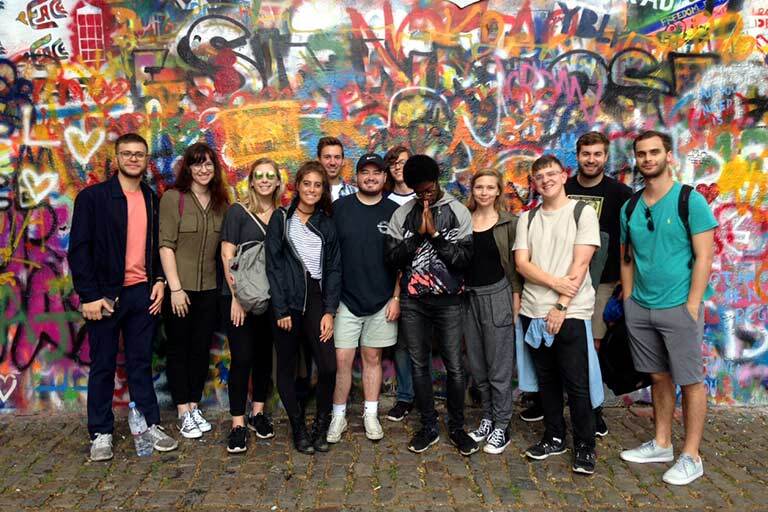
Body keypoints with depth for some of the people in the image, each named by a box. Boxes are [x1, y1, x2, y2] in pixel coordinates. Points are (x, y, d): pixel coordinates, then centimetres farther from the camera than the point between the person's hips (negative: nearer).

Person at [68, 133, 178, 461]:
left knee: (141, 363, 12)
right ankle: (100, 434, 21)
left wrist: (159, 280, 0)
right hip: (104, 295, -3)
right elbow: (78, 249, -8)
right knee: (103, 366, 8)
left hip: (143, 293, 3)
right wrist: (89, 295, -13)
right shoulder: (92, 197, -5)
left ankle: (150, 425, 22)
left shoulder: (152, 199, 8)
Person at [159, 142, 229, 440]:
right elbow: (165, 245, -10)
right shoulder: (173, 198, -7)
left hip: (209, 289, 4)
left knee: (202, 349, 11)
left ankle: (194, 407, 26)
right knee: (178, 350, 7)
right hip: (179, 289, -4)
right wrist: (175, 288, -14)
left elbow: (223, 247, 10)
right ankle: (183, 414, 18)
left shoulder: (221, 203, 7)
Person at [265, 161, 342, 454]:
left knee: (329, 366, -9)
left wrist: (329, 311, -3)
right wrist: (281, 310, -9)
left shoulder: (327, 223, 10)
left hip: (316, 298, 2)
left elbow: (334, 268, 7)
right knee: (286, 367, 6)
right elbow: (273, 265, -3)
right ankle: (298, 427, 24)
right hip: (287, 300, -1)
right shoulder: (281, 218, 2)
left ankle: (321, 424, 13)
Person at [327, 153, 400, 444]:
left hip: (382, 300, 1)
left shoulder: (394, 212, 2)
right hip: (346, 299, -1)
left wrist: (397, 297, -2)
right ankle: (338, 416, 17)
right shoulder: (339, 208, 0)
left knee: (373, 357, 11)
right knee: (342, 359, 1)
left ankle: (371, 415, 23)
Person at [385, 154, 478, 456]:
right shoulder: (402, 214, 3)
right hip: (412, 301, 2)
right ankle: (429, 426, 24)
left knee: (455, 367, 2)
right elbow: (392, 257, -3)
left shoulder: (458, 212, -2)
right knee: (419, 365, 9)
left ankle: (457, 427, 21)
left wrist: (435, 233, -16)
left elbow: (464, 258, -9)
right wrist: (418, 234, -14)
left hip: (448, 301, -2)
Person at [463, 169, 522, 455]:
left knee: (499, 367, 1)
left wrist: (516, 300, -6)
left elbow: (514, 264, -1)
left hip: (497, 296, -4)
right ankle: (488, 417, 28)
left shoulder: (508, 223, -1)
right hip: (468, 297, 4)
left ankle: (501, 426, 13)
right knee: (477, 366, 13)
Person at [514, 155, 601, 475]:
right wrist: (555, 282, -14)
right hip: (534, 313, 4)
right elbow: (521, 263, 1)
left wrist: (561, 305, -13)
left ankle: (584, 446, 16)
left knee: (576, 383, 0)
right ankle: (554, 438, 28)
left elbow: (580, 264, -8)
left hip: (570, 313, -4)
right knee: (547, 379, 13)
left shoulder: (583, 212, -1)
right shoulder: (527, 218, 11)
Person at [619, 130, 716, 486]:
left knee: (690, 381, 4)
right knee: (659, 377, 15)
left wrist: (692, 306, -14)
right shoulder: (630, 207, 8)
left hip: (679, 307, -5)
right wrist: (628, 300, 7)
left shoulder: (690, 201, -7)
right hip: (640, 308, 5)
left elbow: (704, 257, -10)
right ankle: (661, 444, 27)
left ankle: (691, 457, 15)